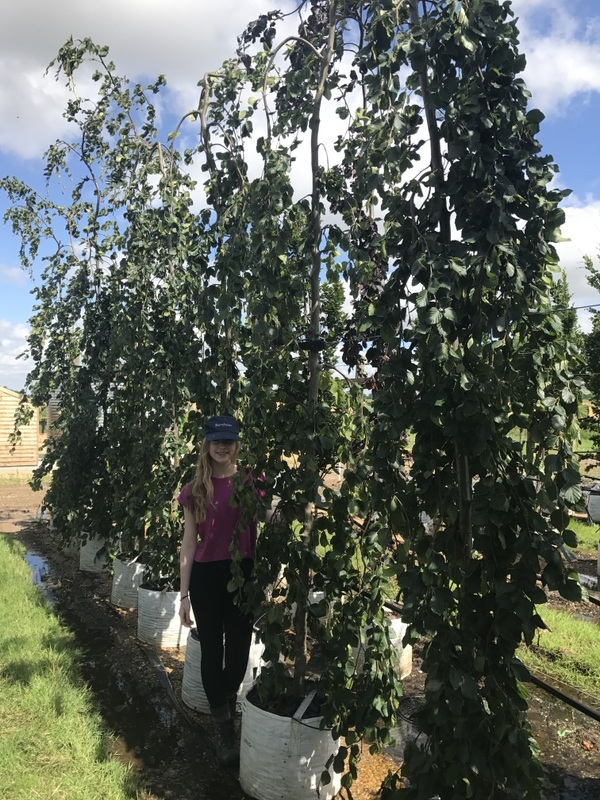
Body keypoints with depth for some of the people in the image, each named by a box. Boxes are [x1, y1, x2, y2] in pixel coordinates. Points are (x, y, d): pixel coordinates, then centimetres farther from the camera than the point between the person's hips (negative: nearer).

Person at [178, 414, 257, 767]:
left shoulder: (252, 483, -4)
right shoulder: (196, 490, -1)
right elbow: (189, 542, 2)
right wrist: (184, 594, 1)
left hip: (243, 573, 0)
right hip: (206, 576, 0)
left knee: (238, 650, 12)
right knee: (212, 652, 10)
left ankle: (228, 708, 41)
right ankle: (224, 727, 29)